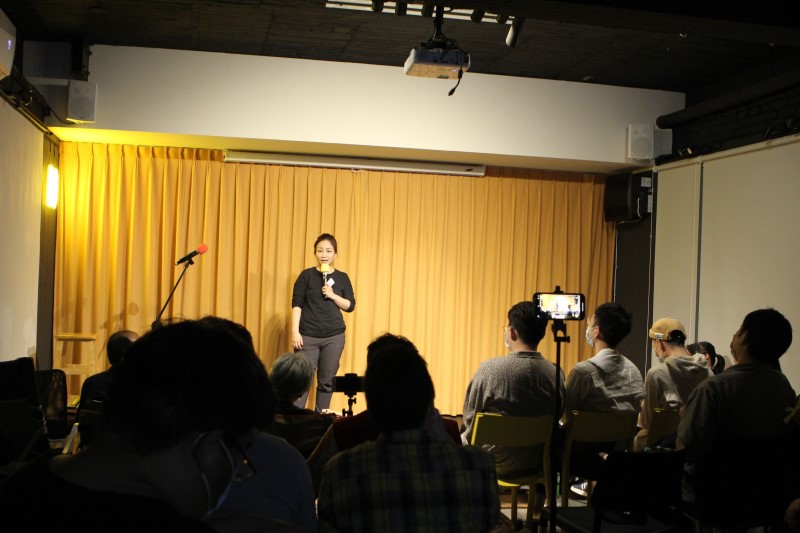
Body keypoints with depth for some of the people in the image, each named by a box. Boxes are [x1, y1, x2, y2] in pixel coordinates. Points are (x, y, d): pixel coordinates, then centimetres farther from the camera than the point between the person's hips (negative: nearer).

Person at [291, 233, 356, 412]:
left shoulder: (342, 278, 6)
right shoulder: (307, 275, 0)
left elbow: (350, 306, 5)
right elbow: (296, 304, -3)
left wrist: (333, 295, -11)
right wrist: (295, 332, -11)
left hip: (334, 336, 2)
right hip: (308, 336, -2)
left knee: (327, 380, 5)